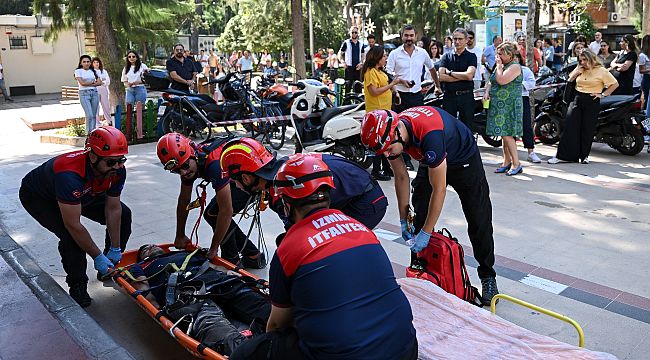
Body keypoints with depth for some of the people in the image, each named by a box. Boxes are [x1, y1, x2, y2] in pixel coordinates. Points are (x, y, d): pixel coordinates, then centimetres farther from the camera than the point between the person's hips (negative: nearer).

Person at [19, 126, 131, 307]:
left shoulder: (117, 171, -26)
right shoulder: (70, 175, -45)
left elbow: (113, 209, -14)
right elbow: (73, 225, -39)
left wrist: (115, 249, -10)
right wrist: (98, 257, -30)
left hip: (84, 194, 7)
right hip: (38, 196, -6)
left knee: (123, 215, -2)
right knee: (70, 235, -28)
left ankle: (111, 266, 16)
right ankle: (77, 285, -4)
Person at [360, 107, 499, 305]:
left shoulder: (429, 134, -43)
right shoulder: (390, 133, -22)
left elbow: (438, 189, -35)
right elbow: (401, 177, -7)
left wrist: (426, 233, -28)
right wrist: (404, 219, -4)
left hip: (464, 160, -5)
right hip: (431, 162, 6)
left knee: (479, 222, 0)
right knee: (419, 219, -1)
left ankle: (488, 276, 17)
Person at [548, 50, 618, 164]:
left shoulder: (601, 71, -2)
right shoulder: (579, 69, 12)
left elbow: (615, 84, -1)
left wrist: (603, 94, -8)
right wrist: (576, 72, 0)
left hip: (592, 102, -4)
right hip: (577, 100, 4)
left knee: (587, 130, 2)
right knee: (569, 127, -4)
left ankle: (584, 155, 14)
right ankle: (562, 155, -3)